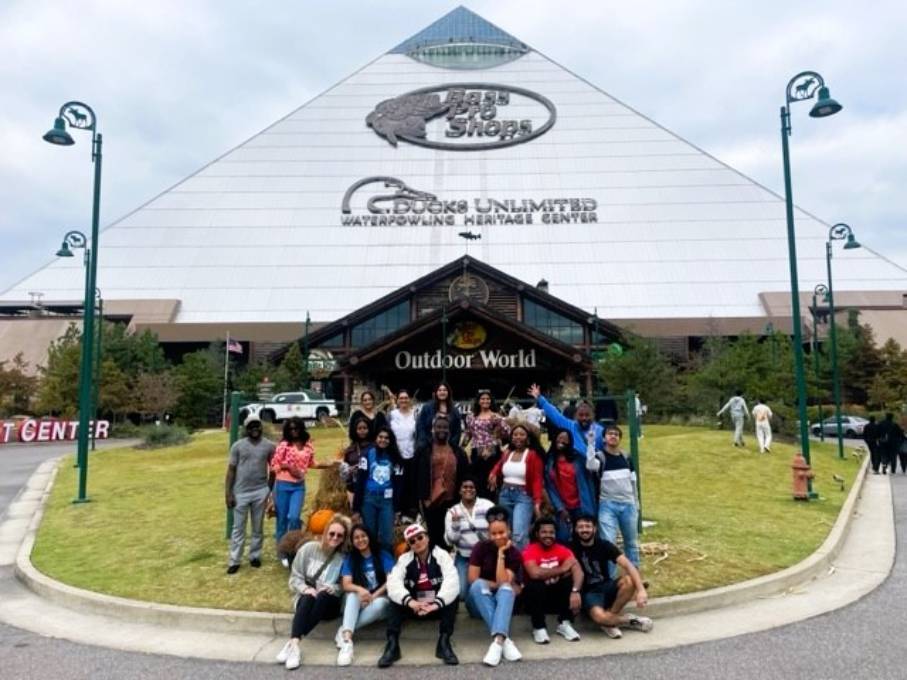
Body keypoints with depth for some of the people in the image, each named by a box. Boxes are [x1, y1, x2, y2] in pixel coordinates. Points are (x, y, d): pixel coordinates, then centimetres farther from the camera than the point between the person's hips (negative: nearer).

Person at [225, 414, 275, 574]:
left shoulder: (269, 446, 0)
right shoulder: (238, 446, -2)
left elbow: (273, 469, 8)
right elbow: (231, 470, -2)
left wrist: (270, 489, 5)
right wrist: (228, 493, -6)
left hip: (261, 492, 1)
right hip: (241, 492, -1)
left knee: (258, 527, 11)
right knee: (238, 528, 5)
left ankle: (255, 556, 25)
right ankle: (234, 561, 12)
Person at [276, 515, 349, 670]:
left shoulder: (345, 557, -2)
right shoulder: (309, 548, 0)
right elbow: (295, 578, 2)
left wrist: (332, 588, -16)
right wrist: (305, 589, -16)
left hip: (330, 603, 0)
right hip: (306, 599, 1)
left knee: (323, 596, -35)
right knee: (309, 597, -34)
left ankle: (293, 644, -43)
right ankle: (295, 644, -49)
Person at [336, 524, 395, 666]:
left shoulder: (383, 555, 0)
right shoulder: (350, 559, 4)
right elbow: (346, 584, -8)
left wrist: (374, 596, -23)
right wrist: (360, 590, -30)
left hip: (380, 597, -1)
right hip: (357, 602, 1)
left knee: (380, 604, -36)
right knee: (353, 595, -32)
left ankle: (344, 631, -32)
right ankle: (347, 639, -46)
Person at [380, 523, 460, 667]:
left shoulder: (441, 555, -9)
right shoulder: (404, 559, -3)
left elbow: (452, 581, -25)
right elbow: (393, 582, -21)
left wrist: (436, 604, -39)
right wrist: (410, 602, -38)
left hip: (438, 607, -2)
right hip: (415, 608, 2)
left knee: (453, 593, -30)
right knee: (395, 597, -22)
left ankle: (444, 641, -29)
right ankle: (392, 643, -28)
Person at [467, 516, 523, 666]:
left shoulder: (514, 553, -8)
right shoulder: (481, 547, -9)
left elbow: (503, 582, -22)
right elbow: (473, 579, -14)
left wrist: (501, 553, -23)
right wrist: (496, 584, -13)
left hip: (503, 599, 0)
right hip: (480, 600, 0)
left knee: (506, 588, -32)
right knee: (479, 584, -33)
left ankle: (497, 640, -50)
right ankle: (505, 639, -41)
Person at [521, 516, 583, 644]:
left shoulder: (562, 549, -6)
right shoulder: (529, 551, -18)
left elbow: (578, 571, -21)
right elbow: (535, 574, -36)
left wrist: (575, 591, -40)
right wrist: (562, 569, -24)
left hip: (556, 595, 3)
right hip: (536, 595, -3)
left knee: (573, 580, -21)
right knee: (535, 586, -34)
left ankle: (564, 623, -6)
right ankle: (539, 628, -12)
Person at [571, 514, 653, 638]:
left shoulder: (604, 545, -3)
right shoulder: (573, 549, -6)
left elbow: (627, 565, -15)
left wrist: (641, 589, -30)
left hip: (606, 587, 3)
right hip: (589, 592, -3)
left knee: (629, 581, -27)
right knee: (600, 616, -35)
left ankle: (611, 619, -10)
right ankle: (629, 620, -3)